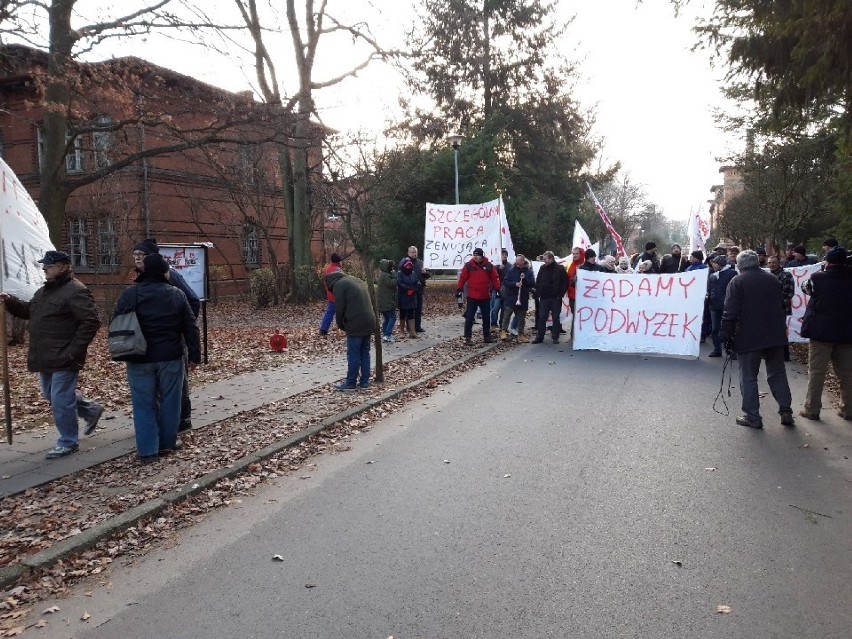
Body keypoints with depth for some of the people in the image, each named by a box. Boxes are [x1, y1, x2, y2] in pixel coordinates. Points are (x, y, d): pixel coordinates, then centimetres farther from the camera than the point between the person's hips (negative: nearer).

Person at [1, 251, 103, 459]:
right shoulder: (44, 291, 14)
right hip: (46, 358, 10)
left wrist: (73, 351, -23)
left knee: (61, 401, -2)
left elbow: (91, 323, -23)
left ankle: (68, 442, 13)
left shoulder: (76, 291, -17)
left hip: (63, 359, -10)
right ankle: (91, 409, 37)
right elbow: (29, 311, 25)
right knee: (52, 395, 21)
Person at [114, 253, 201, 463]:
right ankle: (167, 444, 21)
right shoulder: (176, 294, -2)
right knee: (169, 401, 11)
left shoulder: (129, 295, -2)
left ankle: (147, 450, 6)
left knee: (144, 405, 6)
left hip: (140, 360, 0)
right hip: (171, 358, 0)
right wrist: (195, 355, 5)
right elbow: (190, 328, -1)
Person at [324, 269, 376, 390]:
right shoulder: (356, 280, 21)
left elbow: (339, 309, -9)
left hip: (355, 326, -8)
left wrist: (341, 325, 8)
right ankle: (364, 381, 18)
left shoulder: (339, 285, -4)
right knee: (365, 353, 14)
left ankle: (351, 383, 7)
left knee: (353, 355, 0)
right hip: (369, 323, 8)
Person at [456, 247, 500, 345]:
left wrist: (498, 289, 1)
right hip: (472, 297, -3)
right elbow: (462, 278, -4)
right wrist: (458, 289, -7)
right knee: (469, 317, -3)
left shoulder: (489, 266, 2)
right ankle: (467, 338, 3)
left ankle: (487, 336, 26)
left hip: (485, 297, 3)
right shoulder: (468, 265, -4)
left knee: (487, 317, 13)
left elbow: (494, 278, 4)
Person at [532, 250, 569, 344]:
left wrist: (560, 294, -9)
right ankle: (539, 336, 10)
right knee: (542, 318, 4)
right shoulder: (542, 268, 6)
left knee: (555, 318, 5)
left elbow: (565, 283, -4)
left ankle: (555, 337, 13)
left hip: (555, 298, -3)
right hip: (544, 298, 3)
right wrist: (538, 293, 3)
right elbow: (538, 282, 13)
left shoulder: (560, 269, -5)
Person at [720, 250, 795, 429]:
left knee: (748, 377, 2)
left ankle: (752, 416, 4)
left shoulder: (737, 281, -7)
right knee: (777, 374, 15)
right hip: (775, 336, 5)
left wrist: (726, 335, -7)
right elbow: (782, 307, 20)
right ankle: (786, 411, 15)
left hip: (749, 338, -5)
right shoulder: (773, 280, 11)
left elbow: (730, 312, -13)